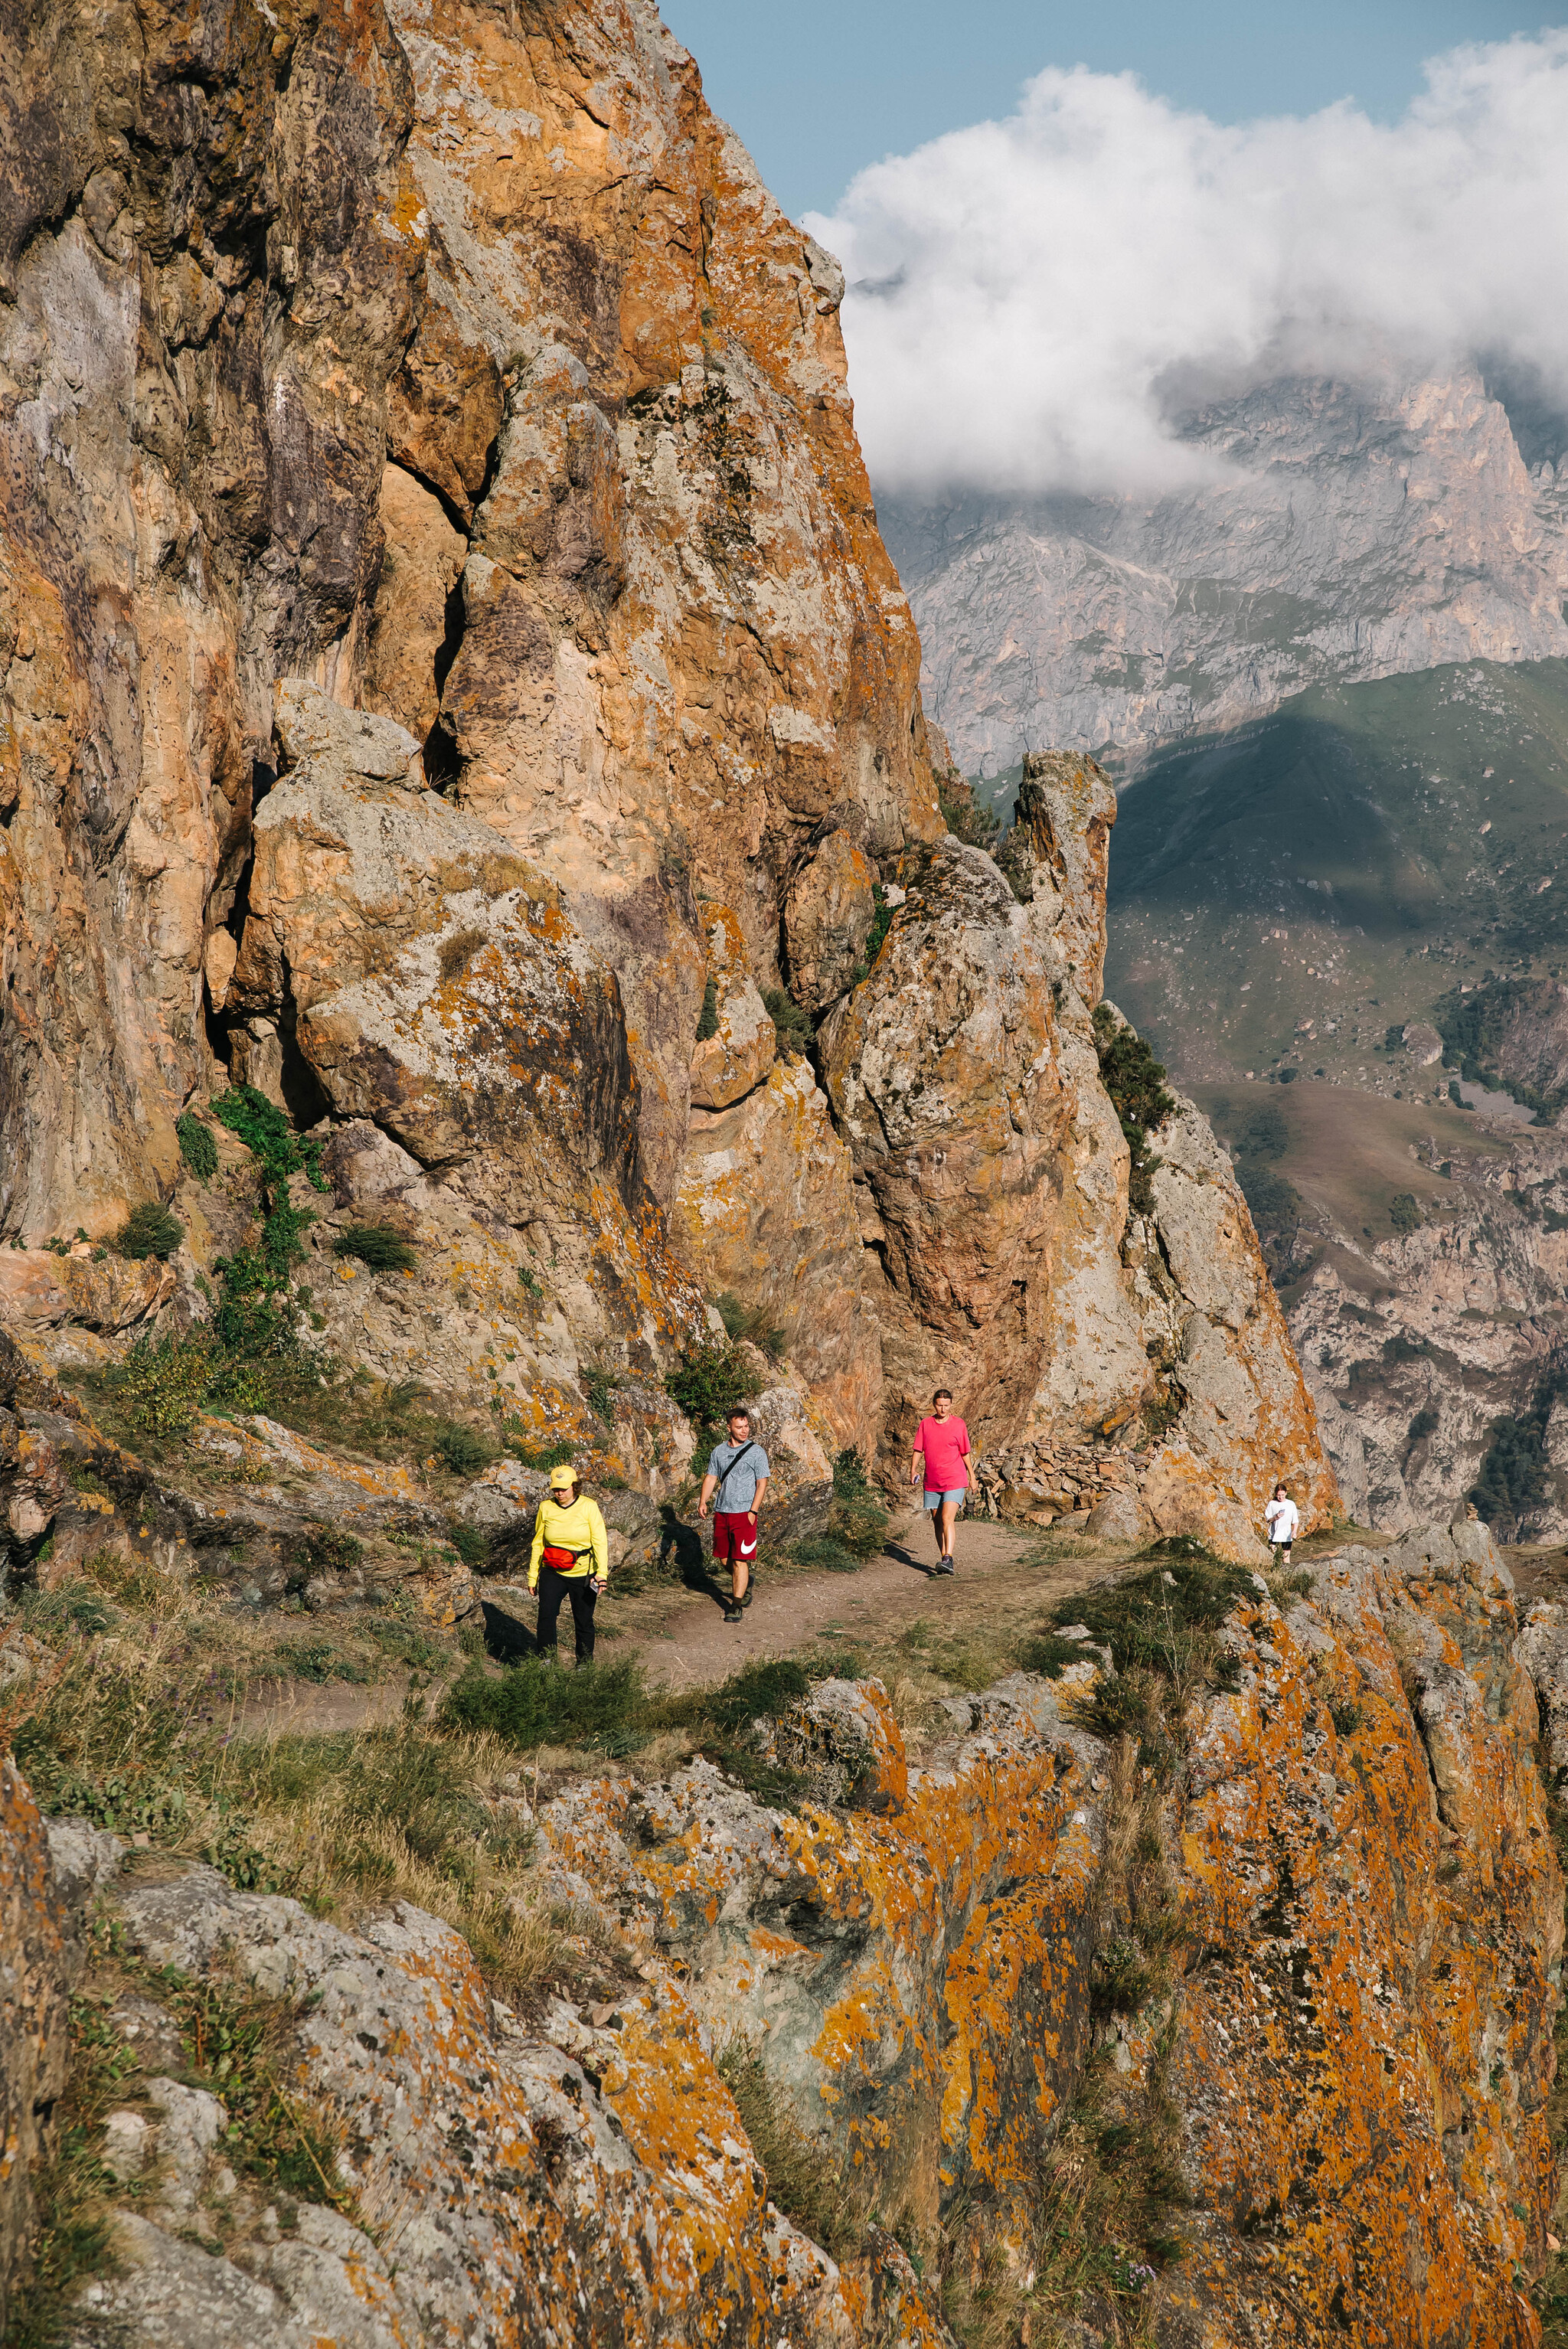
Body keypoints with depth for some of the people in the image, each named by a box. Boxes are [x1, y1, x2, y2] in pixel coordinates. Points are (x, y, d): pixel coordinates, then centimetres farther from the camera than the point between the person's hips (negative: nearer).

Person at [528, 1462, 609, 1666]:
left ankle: (584, 1664, 23)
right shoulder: (546, 1507, 1)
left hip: (582, 1575, -1)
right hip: (552, 1572, 2)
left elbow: (600, 1541, -6)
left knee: (583, 1622, 6)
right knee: (546, 1615, -14)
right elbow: (538, 1543, 10)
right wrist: (532, 1576, 11)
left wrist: (602, 1573, -16)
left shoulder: (589, 1507, -6)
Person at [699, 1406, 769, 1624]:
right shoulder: (718, 1451, 10)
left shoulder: (756, 1452, -3)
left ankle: (736, 1605, -4)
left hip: (744, 1513, -5)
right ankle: (745, 1582, 39)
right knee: (724, 1558, 12)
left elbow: (762, 1483, -5)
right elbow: (711, 1478, 13)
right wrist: (703, 1501, -3)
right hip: (721, 1512, 5)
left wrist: (753, 1512, -12)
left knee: (740, 1560, -8)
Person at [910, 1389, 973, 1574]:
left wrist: (971, 1477, 12)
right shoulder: (925, 1424, 6)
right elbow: (918, 1450, 7)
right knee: (937, 1521, 9)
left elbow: (965, 1453, 9)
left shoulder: (958, 1425, 1)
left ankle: (948, 1559, -24)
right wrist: (913, 1470, -7)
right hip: (932, 1482, 4)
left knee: (947, 1519, -17)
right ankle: (943, 1558, 19)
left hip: (954, 1481, -4)